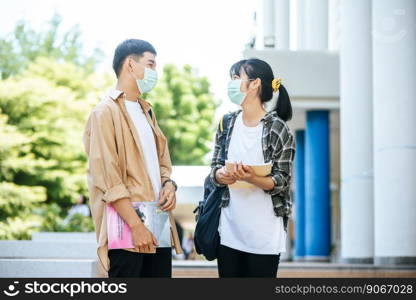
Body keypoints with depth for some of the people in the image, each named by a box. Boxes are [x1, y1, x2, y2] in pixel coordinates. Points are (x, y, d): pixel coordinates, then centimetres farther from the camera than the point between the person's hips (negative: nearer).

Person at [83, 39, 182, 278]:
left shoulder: (146, 111, 20)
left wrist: (168, 184, 1)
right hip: (126, 226, -8)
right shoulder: (106, 112, -6)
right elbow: (107, 177, -14)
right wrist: (136, 225, -19)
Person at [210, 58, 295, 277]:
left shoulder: (278, 129, -7)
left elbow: (281, 182, -8)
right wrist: (221, 175, -16)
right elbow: (215, 168, 8)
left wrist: (253, 178, -27)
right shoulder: (227, 123, 8)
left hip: (264, 232, -4)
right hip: (229, 230, 5)